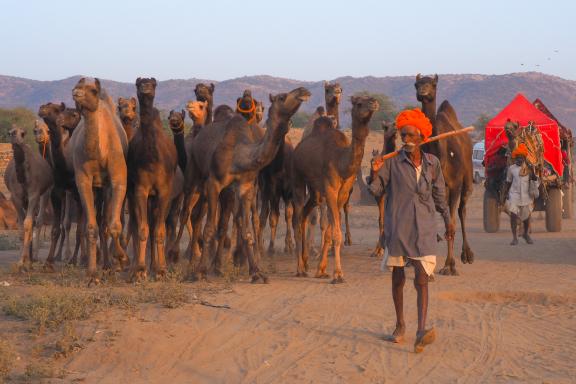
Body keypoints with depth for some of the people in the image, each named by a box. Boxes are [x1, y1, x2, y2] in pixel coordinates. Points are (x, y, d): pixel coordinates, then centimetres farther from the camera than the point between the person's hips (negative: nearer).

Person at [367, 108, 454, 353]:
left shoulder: (432, 163, 5)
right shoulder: (392, 162, -3)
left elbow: (439, 194, 17)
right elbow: (377, 189, -2)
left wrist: (447, 221, 22)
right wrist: (374, 173, -22)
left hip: (423, 228, 0)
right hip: (397, 227, 0)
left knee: (422, 278, -11)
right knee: (398, 278, 11)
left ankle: (421, 332, -20)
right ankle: (400, 325, 28)